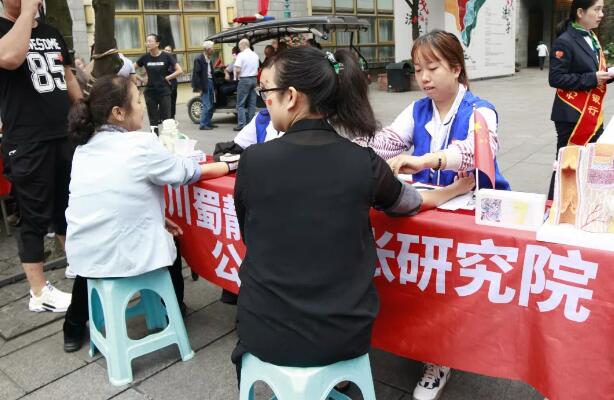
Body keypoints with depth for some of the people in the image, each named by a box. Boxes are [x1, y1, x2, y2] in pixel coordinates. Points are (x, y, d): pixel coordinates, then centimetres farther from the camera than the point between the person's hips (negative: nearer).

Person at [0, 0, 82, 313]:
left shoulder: (53, 33, 16)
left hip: (66, 137, 6)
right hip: (28, 144, -6)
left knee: (68, 208, 17)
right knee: (35, 217, 0)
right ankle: (39, 293, 10)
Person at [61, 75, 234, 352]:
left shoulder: (84, 146, 3)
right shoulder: (141, 144, -17)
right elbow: (188, 173, -4)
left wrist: (156, 216, 16)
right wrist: (229, 165, 11)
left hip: (83, 256, 6)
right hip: (125, 257, -5)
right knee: (171, 239, 25)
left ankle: (74, 328, 46)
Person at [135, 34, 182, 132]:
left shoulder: (166, 56, -5)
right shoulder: (145, 57, 2)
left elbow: (179, 70, -6)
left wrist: (167, 77, -8)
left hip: (164, 92, -3)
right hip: (150, 92, 3)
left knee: (166, 119, -2)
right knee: (153, 120, 8)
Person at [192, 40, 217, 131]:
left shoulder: (209, 58, 12)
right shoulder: (199, 59, -12)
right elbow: (196, 74, -15)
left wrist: (214, 85, 9)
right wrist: (199, 88, -17)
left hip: (210, 82, 8)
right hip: (204, 84, -8)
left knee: (211, 105, 13)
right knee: (207, 105, -8)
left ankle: (208, 122, 23)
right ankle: (203, 125, -1)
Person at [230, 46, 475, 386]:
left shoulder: (252, 160, -12)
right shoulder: (364, 163, -9)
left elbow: (251, 238, 4)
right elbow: (411, 204, 12)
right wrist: (456, 189, 32)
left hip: (267, 334, -1)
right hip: (344, 335, 2)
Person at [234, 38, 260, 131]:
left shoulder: (241, 55, -10)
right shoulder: (255, 55, 11)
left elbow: (238, 70, -17)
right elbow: (257, 69, 13)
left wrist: (236, 76, 1)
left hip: (244, 80, -6)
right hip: (254, 79, 7)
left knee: (240, 104, -2)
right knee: (252, 103, 9)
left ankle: (241, 124, -7)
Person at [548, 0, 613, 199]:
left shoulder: (592, 38, 14)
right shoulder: (564, 42, -11)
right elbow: (556, 78, -18)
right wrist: (592, 79, -20)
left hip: (593, 114, 8)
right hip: (572, 116, -8)